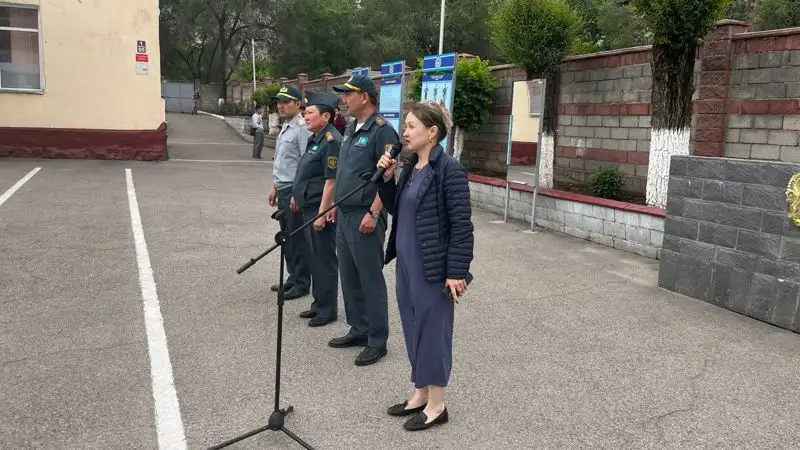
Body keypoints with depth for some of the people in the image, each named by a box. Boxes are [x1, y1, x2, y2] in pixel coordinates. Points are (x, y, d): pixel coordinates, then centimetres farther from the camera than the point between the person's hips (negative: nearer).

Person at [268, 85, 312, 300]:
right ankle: (293, 278, 29)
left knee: (298, 238, -1)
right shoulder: (285, 127, 15)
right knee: (287, 237, 17)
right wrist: (275, 187, 22)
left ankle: (301, 284, 10)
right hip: (283, 190, 10)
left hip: (295, 190, -10)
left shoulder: (302, 128, -15)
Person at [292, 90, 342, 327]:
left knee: (324, 260, -1)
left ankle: (327, 310, 10)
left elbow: (331, 181, -22)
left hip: (322, 210, -10)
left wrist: (322, 213, -22)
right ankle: (319, 304, 28)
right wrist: (298, 195, 22)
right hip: (309, 208, 10)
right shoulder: (316, 138, 13)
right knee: (316, 258, 17)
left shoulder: (331, 141, -18)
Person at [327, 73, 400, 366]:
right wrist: (335, 205, 19)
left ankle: (377, 341, 9)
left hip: (364, 217, -9)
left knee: (370, 279, -1)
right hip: (344, 215, 9)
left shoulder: (382, 131, -14)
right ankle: (359, 330, 29)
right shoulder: (350, 129, 14)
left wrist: (373, 213, -23)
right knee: (349, 276, 15)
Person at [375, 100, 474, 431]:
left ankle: (436, 405, 20)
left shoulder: (449, 170, -17)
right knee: (413, 328, 17)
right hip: (406, 263, 8)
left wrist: (456, 272, -17)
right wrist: (386, 178, 1)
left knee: (432, 330, 4)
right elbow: (395, 209, 15)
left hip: (433, 267, -8)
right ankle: (420, 394, 33)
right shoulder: (410, 167, 8)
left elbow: (462, 225, -17)